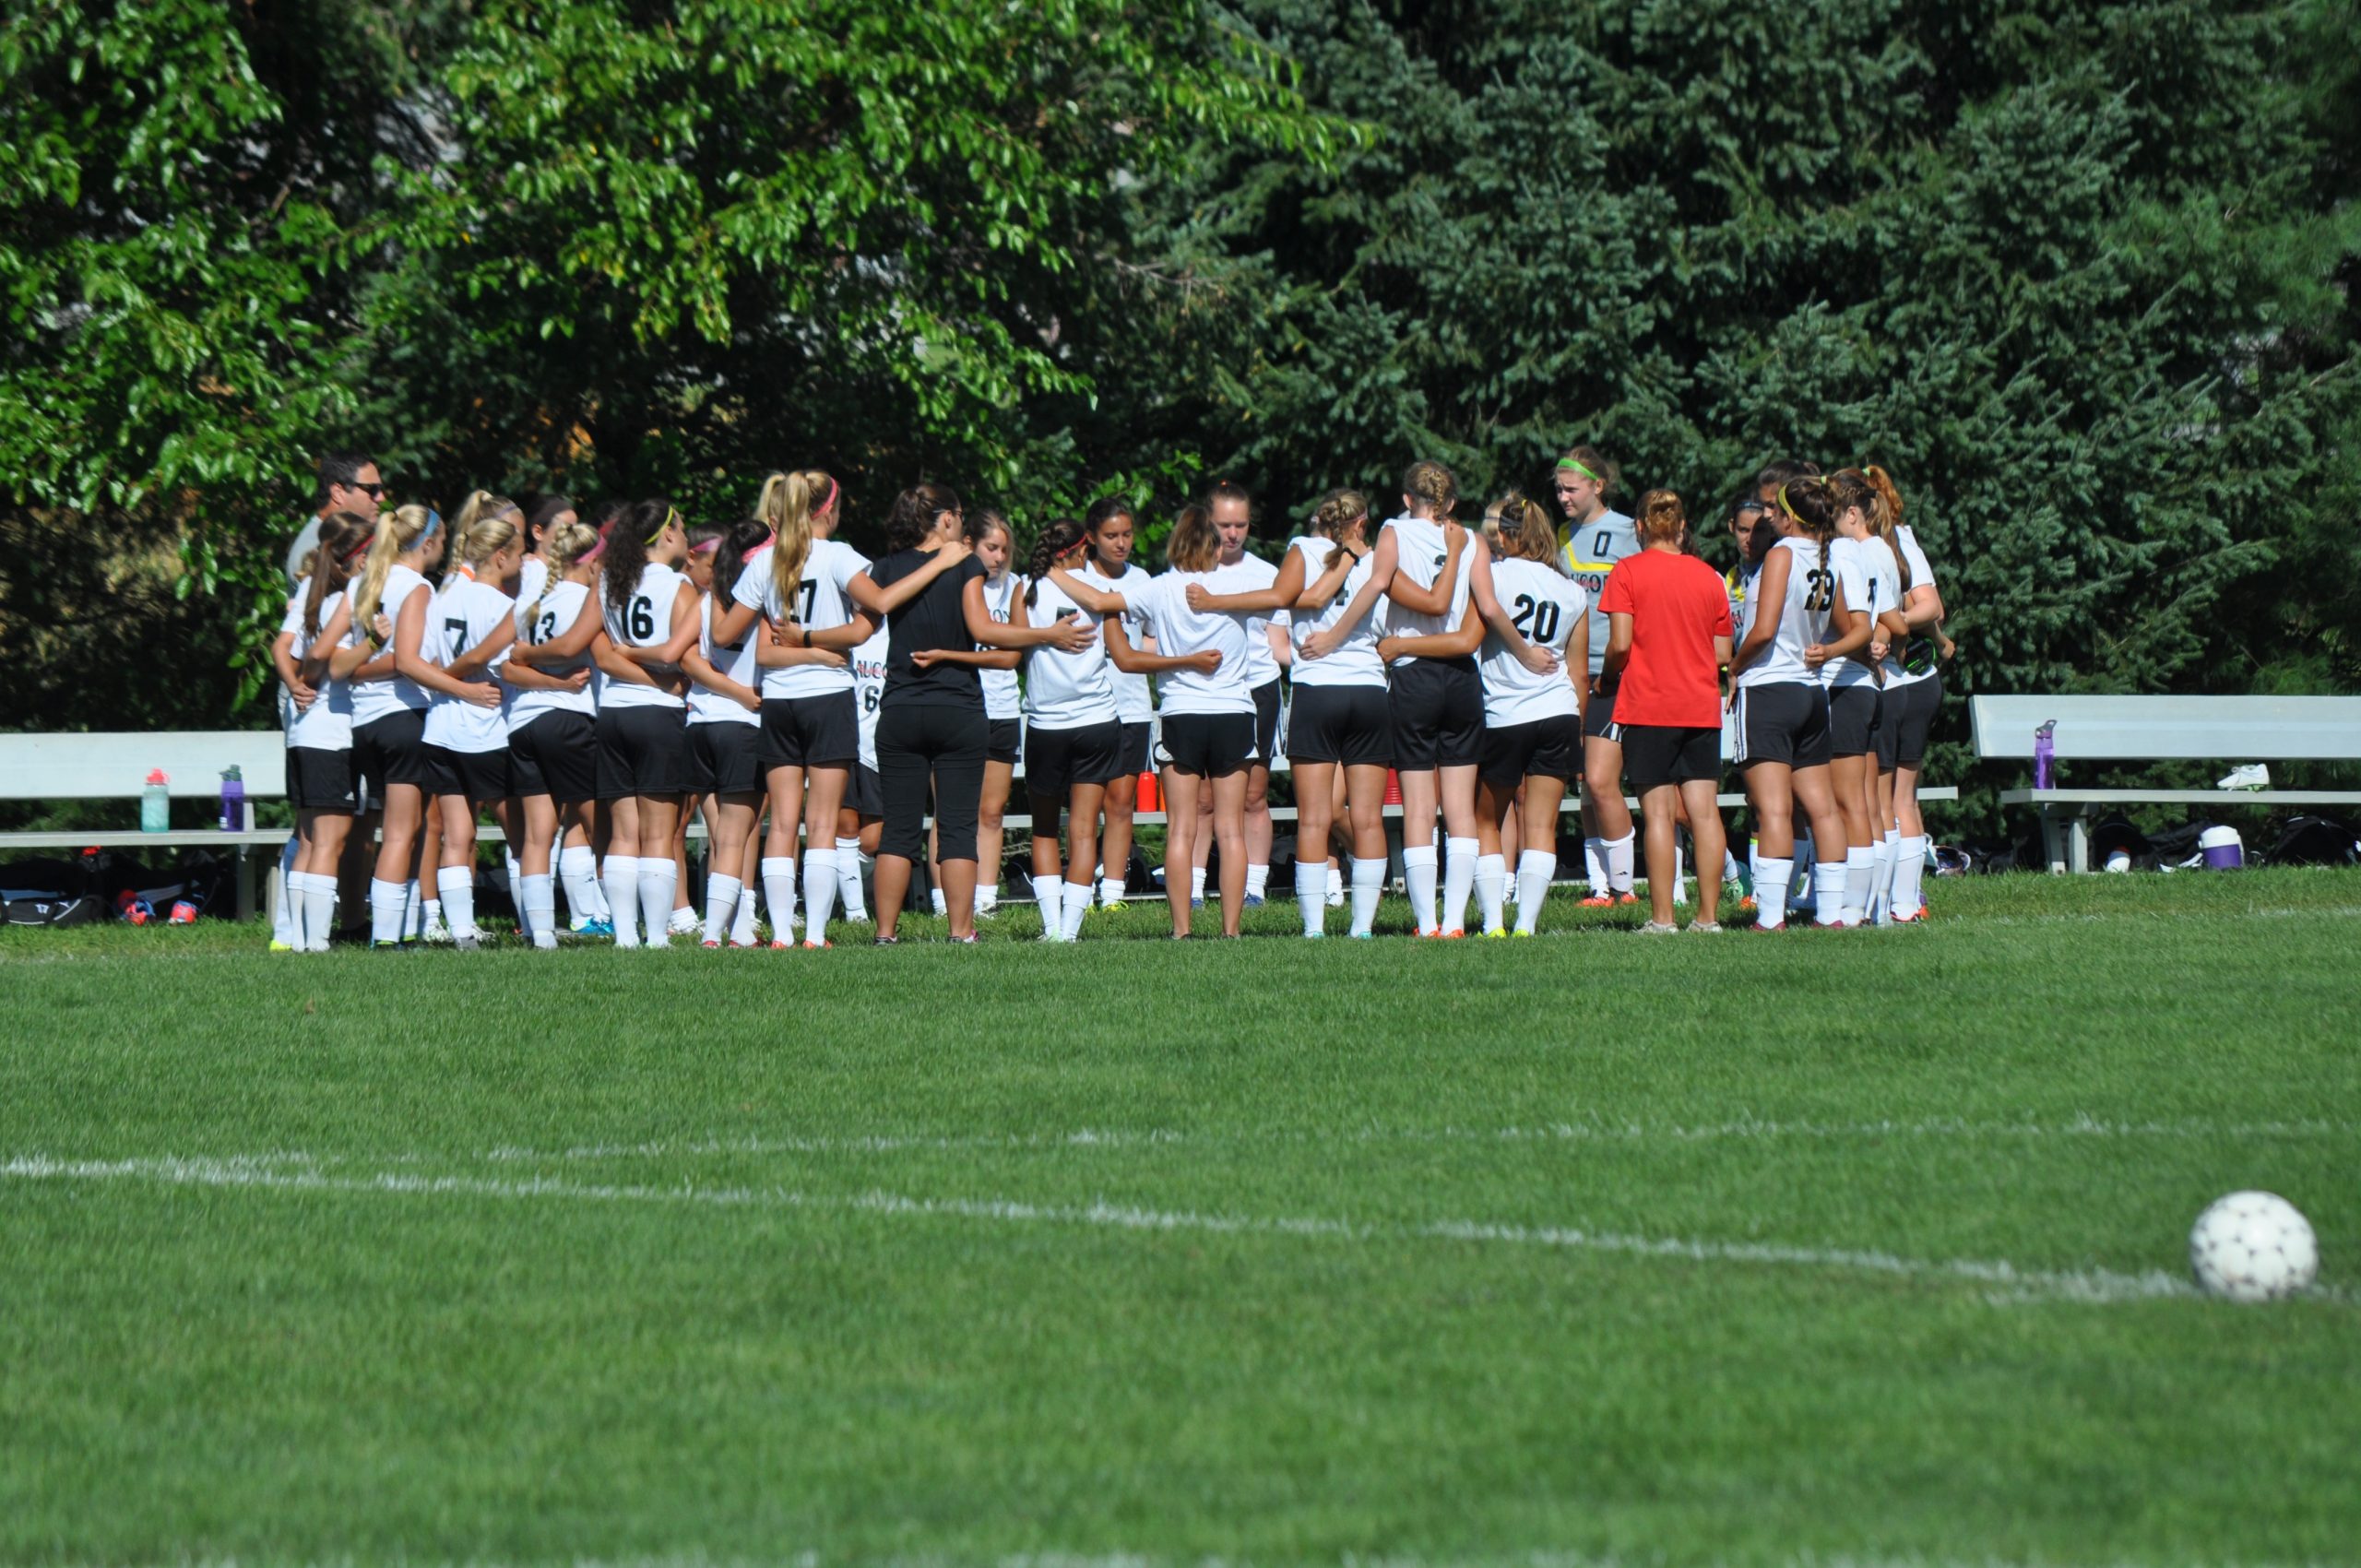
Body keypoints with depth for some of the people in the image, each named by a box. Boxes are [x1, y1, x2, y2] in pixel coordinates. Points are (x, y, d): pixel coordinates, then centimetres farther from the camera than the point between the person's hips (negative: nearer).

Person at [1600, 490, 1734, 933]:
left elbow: (1620, 644, -10)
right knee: (1704, 811, 2)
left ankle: (1662, 918, -6)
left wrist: (1608, 674, 10)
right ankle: (1708, 916, 1)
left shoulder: (1627, 572, -4)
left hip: (1648, 707, -3)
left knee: (1658, 811, -3)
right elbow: (1723, 654, 8)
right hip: (1702, 707, 3)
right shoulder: (1709, 577, 7)